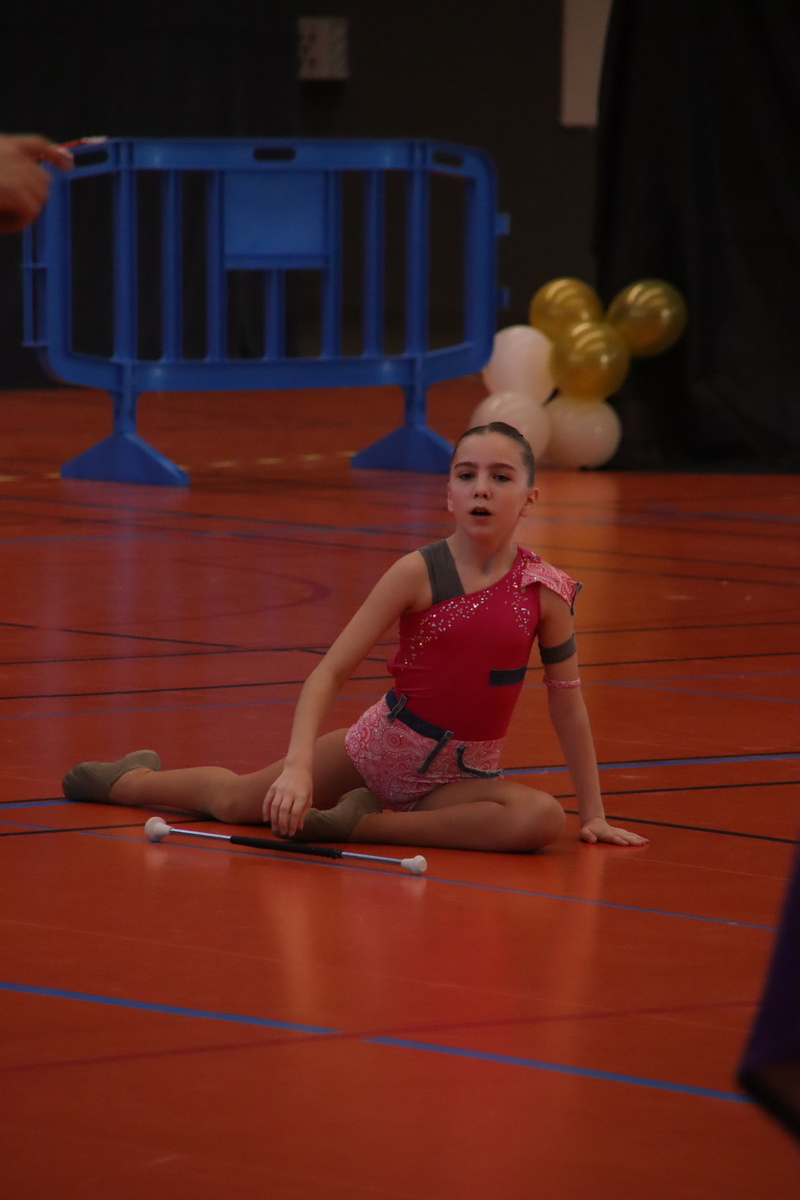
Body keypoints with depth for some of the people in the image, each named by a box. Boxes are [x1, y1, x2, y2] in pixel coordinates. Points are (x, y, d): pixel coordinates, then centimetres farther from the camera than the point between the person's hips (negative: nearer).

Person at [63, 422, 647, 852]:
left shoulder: (546, 591, -12)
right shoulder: (418, 574, -15)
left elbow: (568, 704, -2)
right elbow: (329, 671, -17)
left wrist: (594, 814, 0)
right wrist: (298, 767, -31)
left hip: (460, 778, 0)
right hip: (381, 747, 0)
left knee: (543, 819, -32)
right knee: (233, 802, 10)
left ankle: (358, 824, -20)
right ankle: (130, 778, 46)